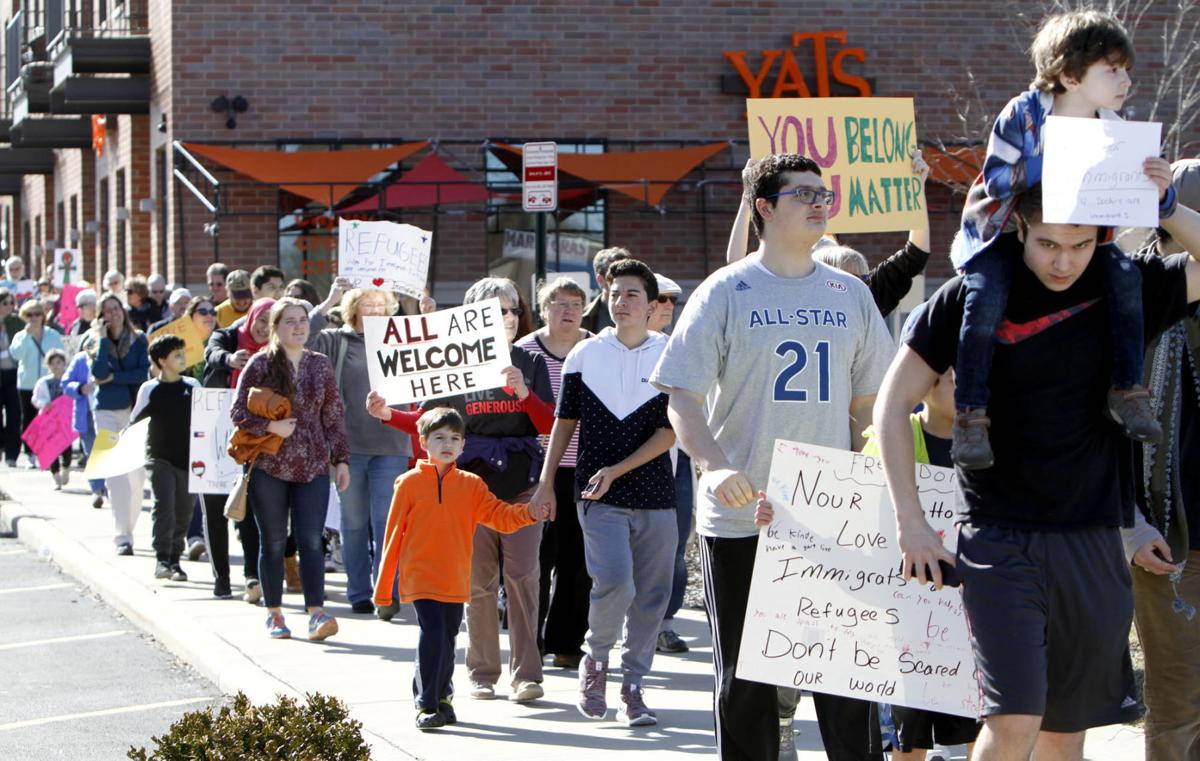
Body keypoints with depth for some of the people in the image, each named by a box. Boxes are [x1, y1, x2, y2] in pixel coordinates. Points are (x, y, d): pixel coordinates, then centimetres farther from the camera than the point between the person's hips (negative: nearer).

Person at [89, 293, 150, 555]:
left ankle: (128, 529, 15)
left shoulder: (139, 340, 5)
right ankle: (122, 536, -11)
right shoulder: (95, 342, 5)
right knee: (116, 475, -8)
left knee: (138, 474, 0)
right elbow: (99, 373, -12)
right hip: (107, 411, -1)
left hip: (135, 408, 1)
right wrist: (104, 339, -12)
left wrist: (113, 378, -10)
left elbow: (143, 373, -6)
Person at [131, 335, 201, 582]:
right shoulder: (150, 389, -1)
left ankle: (175, 560, 14)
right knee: (163, 507, -13)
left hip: (188, 457, 3)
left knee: (183, 512, 5)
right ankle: (161, 560, -12)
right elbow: (135, 422, 4)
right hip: (160, 458, -3)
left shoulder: (192, 386, 6)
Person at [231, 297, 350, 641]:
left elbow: (334, 416, 11)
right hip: (269, 466, -2)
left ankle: (316, 613, -14)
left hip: (313, 467, 2)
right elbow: (239, 413, -1)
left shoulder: (320, 365, 9)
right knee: (273, 542, 5)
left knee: (311, 540, -8)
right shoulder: (260, 364, 0)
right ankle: (274, 614, 13)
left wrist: (341, 459, 6)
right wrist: (270, 426, -17)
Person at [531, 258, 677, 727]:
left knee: (650, 593, 2)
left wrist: (617, 470, -11)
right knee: (615, 581, -18)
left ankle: (632, 685, 14)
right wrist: (546, 484, 9)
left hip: (655, 496, 1)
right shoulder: (585, 355, 5)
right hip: (598, 496, -1)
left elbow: (670, 432, -3)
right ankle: (596, 659, 8)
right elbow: (565, 421, 13)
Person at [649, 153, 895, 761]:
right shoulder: (725, 292, -2)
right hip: (741, 516, -3)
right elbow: (682, 397, -7)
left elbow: (867, 405, 16)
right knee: (744, 672, 6)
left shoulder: (850, 295, 10)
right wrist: (714, 466, -23)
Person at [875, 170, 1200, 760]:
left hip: (1092, 544, 3)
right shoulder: (973, 296, -5)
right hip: (1000, 540, -3)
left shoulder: (1124, 287, 2)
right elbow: (892, 405, -1)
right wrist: (909, 522, -5)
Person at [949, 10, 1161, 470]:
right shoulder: (1022, 114, -17)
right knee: (987, 296, -30)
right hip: (1002, 231, -4)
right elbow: (997, 178, -20)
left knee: (1124, 275, -21)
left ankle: (1126, 390, -9)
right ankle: (970, 414, -19)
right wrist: (1047, 166, -36)